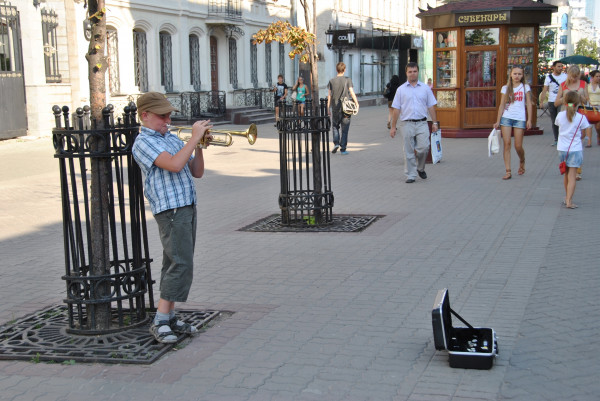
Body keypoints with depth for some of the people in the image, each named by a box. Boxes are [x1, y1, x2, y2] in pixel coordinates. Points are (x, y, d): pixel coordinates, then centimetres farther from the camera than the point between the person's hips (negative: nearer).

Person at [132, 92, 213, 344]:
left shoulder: (172, 140, 19)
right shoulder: (144, 142, -7)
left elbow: (196, 172, 17)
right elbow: (174, 164, -23)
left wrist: (199, 146, 3)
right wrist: (194, 138, -15)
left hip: (188, 207, 8)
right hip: (171, 209, -8)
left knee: (175, 264, 11)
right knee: (181, 264, -13)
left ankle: (170, 318, 17)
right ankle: (160, 322, -9)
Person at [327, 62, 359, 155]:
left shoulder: (332, 81, 2)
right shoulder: (347, 80, -3)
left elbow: (329, 96, 3)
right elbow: (352, 93, -8)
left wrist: (328, 108, 9)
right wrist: (357, 104, -2)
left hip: (335, 107, 2)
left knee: (335, 126, 18)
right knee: (345, 128, 4)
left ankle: (336, 143, -1)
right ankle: (343, 149, 4)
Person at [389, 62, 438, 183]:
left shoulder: (425, 88, 9)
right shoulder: (401, 89, 6)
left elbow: (431, 106, 11)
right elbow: (396, 109, 5)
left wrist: (435, 123, 3)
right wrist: (393, 127, 2)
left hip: (422, 123, 0)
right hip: (407, 124, 0)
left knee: (424, 147, -9)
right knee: (409, 151, 1)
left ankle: (420, 168, 17)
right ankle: (411, 175, 10)